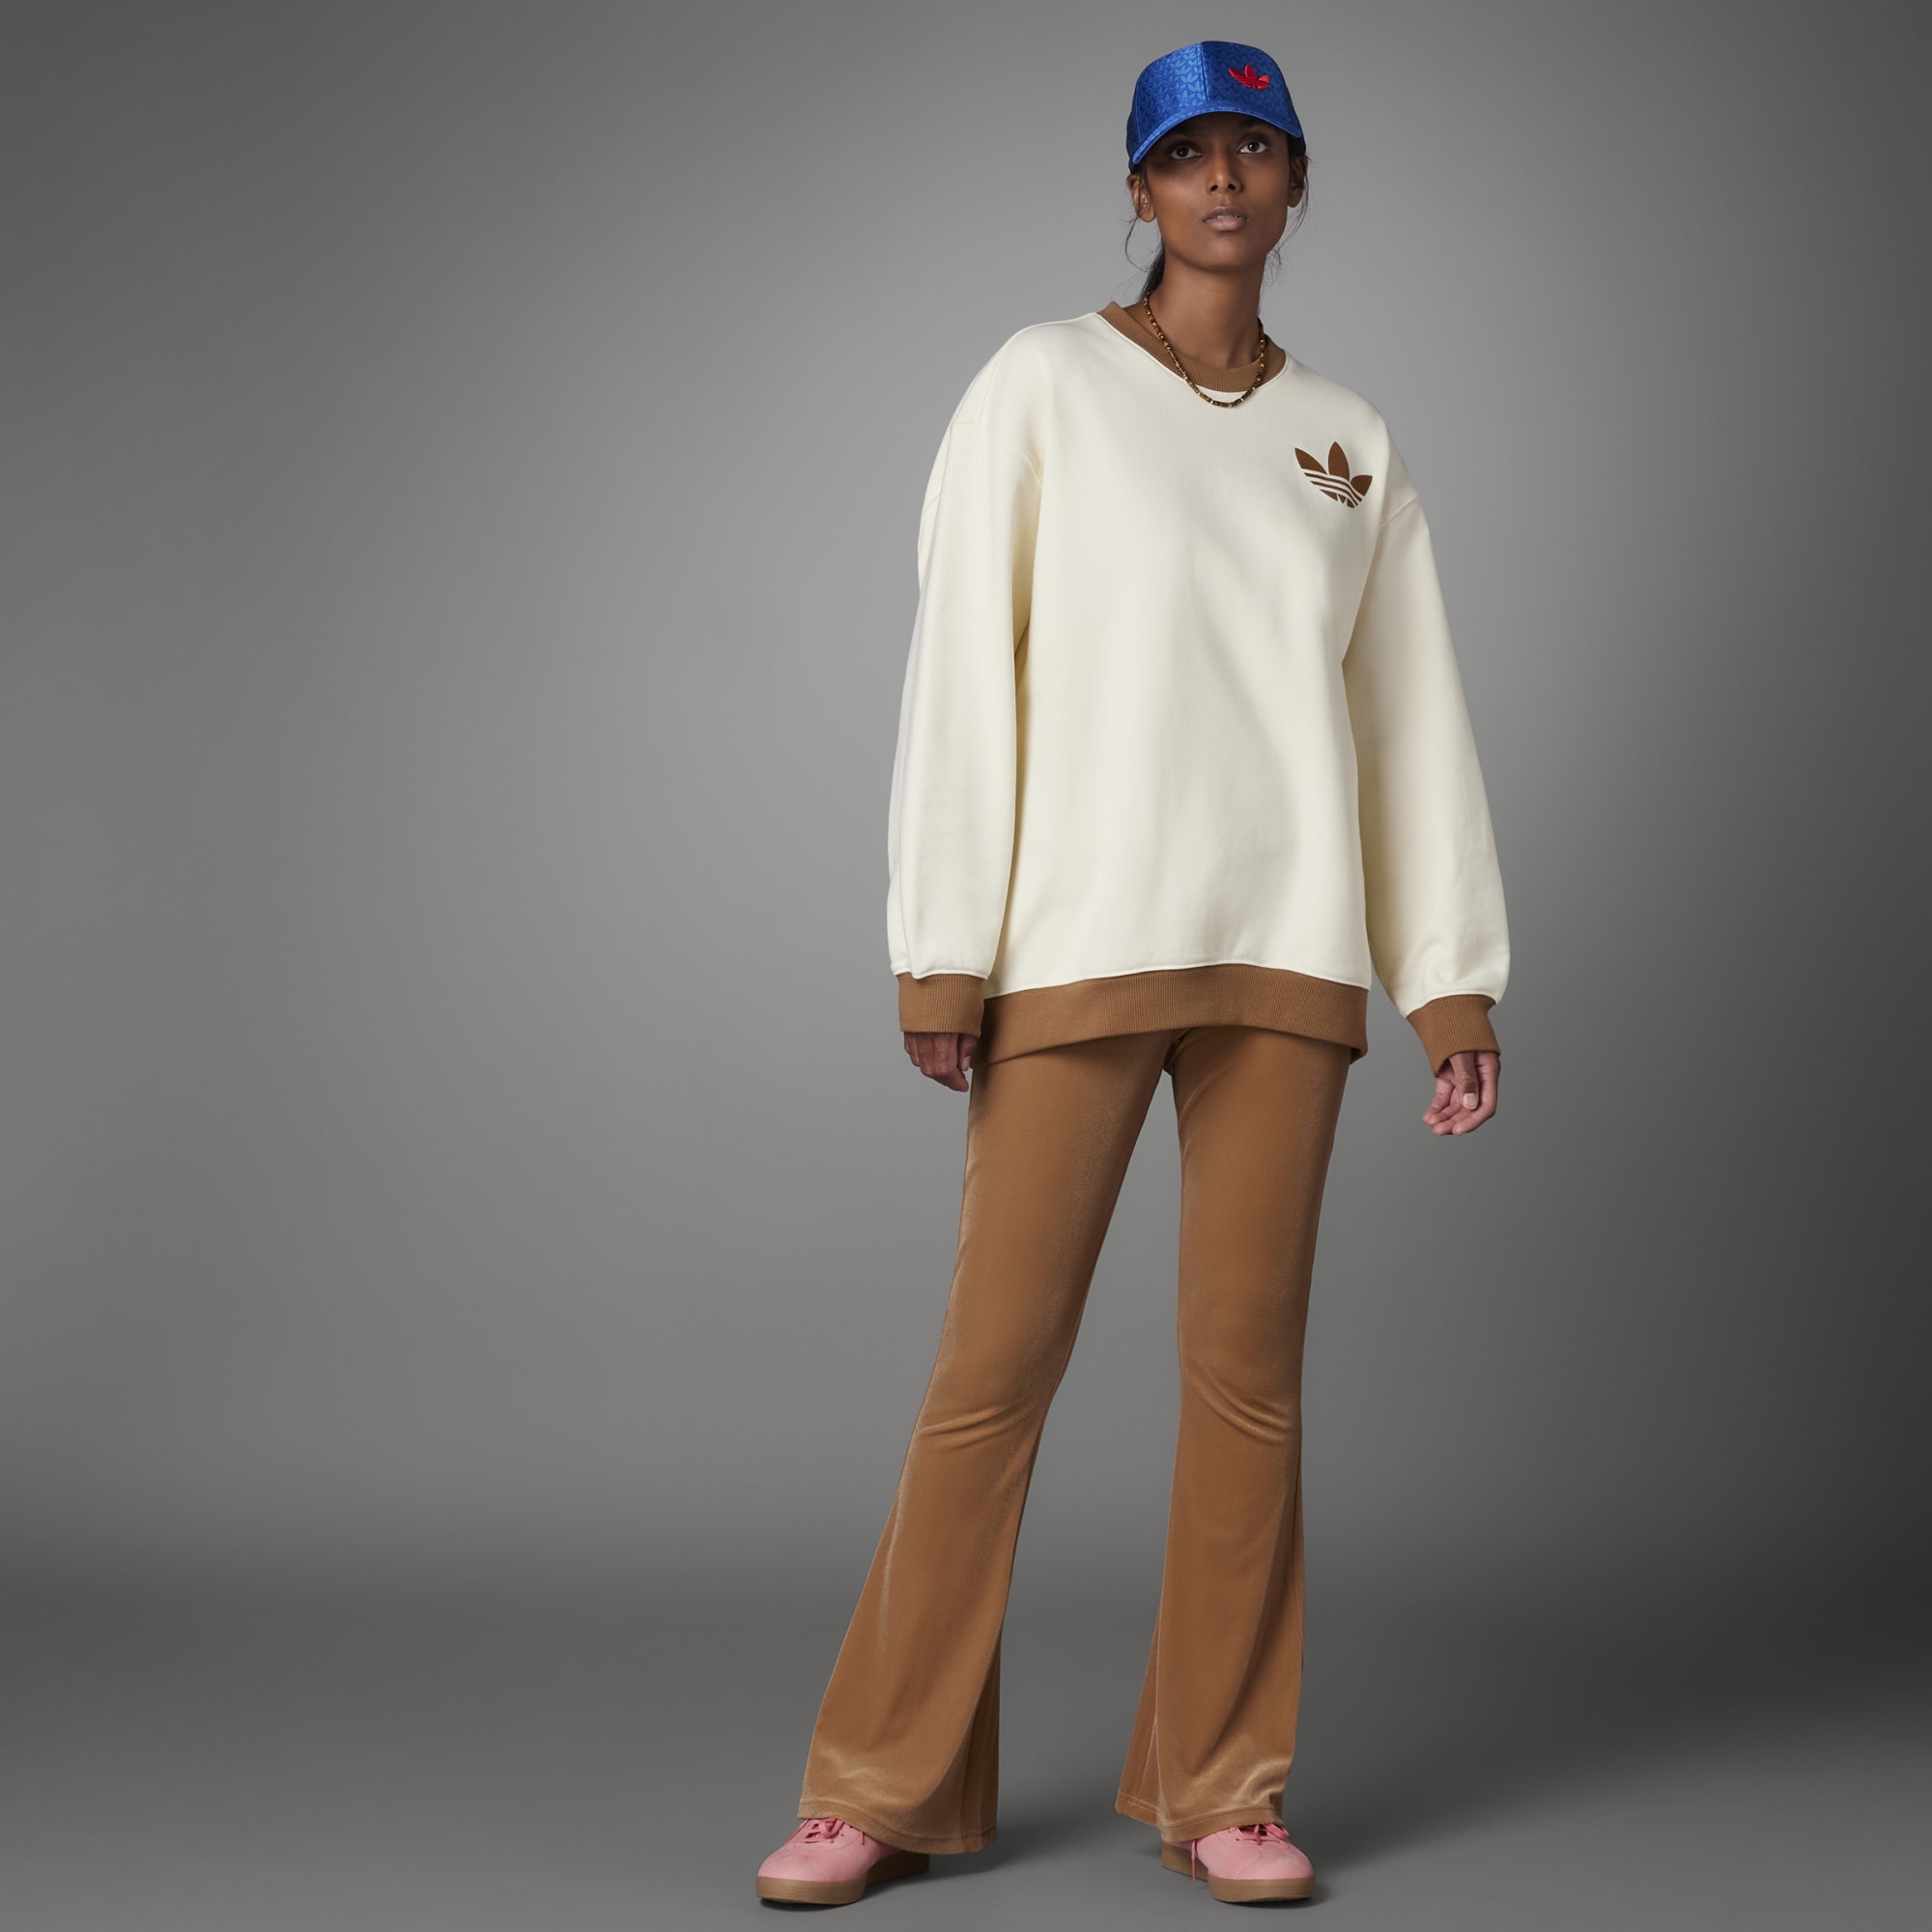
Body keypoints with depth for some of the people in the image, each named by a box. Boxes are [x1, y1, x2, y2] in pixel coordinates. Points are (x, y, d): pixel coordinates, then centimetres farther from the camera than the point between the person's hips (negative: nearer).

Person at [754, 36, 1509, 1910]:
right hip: (1076, 946, -3)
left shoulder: (1348, 439, 14)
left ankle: (1220, 1787, 15)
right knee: (993, 1362, -2)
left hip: (1285, 956, 3)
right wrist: (941, 957, -8)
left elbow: (1415, 718, 13)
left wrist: (1452, 982, 7)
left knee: (1247, 1368, 4)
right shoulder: (1045, 384, 4)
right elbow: (963, 671, -1)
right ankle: (881, 1789, 8)